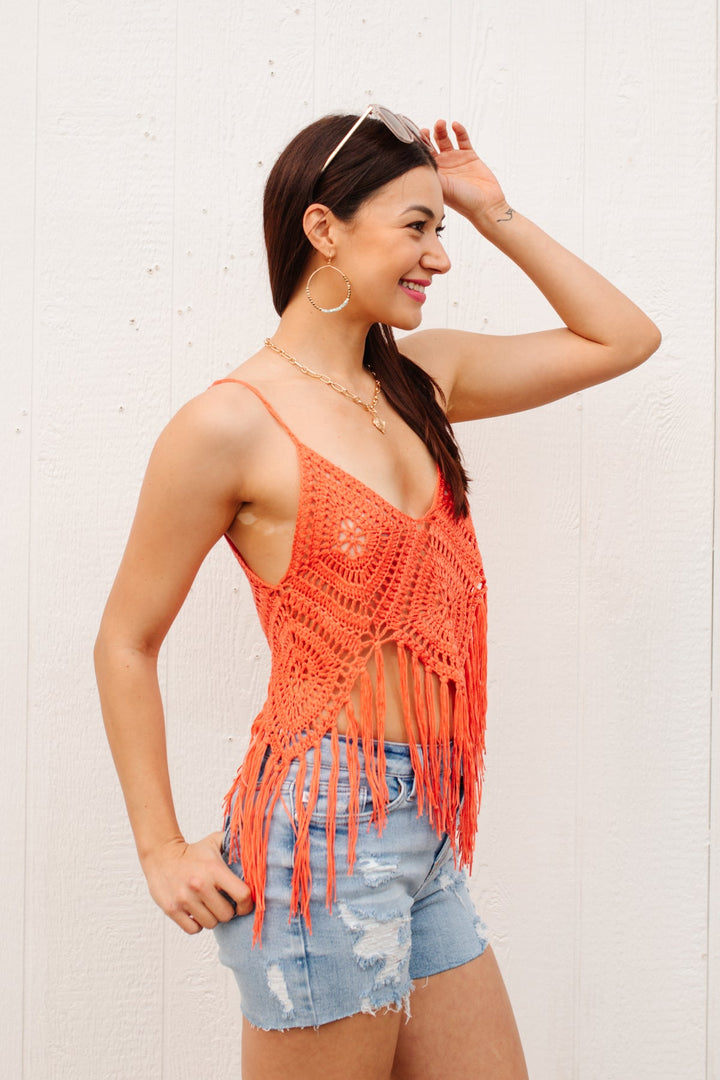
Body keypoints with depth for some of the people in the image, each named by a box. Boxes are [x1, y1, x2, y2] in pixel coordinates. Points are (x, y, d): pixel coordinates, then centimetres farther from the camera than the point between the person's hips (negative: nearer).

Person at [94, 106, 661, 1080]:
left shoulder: (422, 377, 9)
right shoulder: (231, 425, -11)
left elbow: (623, 337, 17)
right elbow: (126, 643, -4)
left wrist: (492, 210, 12)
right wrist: (162, 851, -4)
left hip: (425, 839, 7)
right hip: (327, 834, -7)